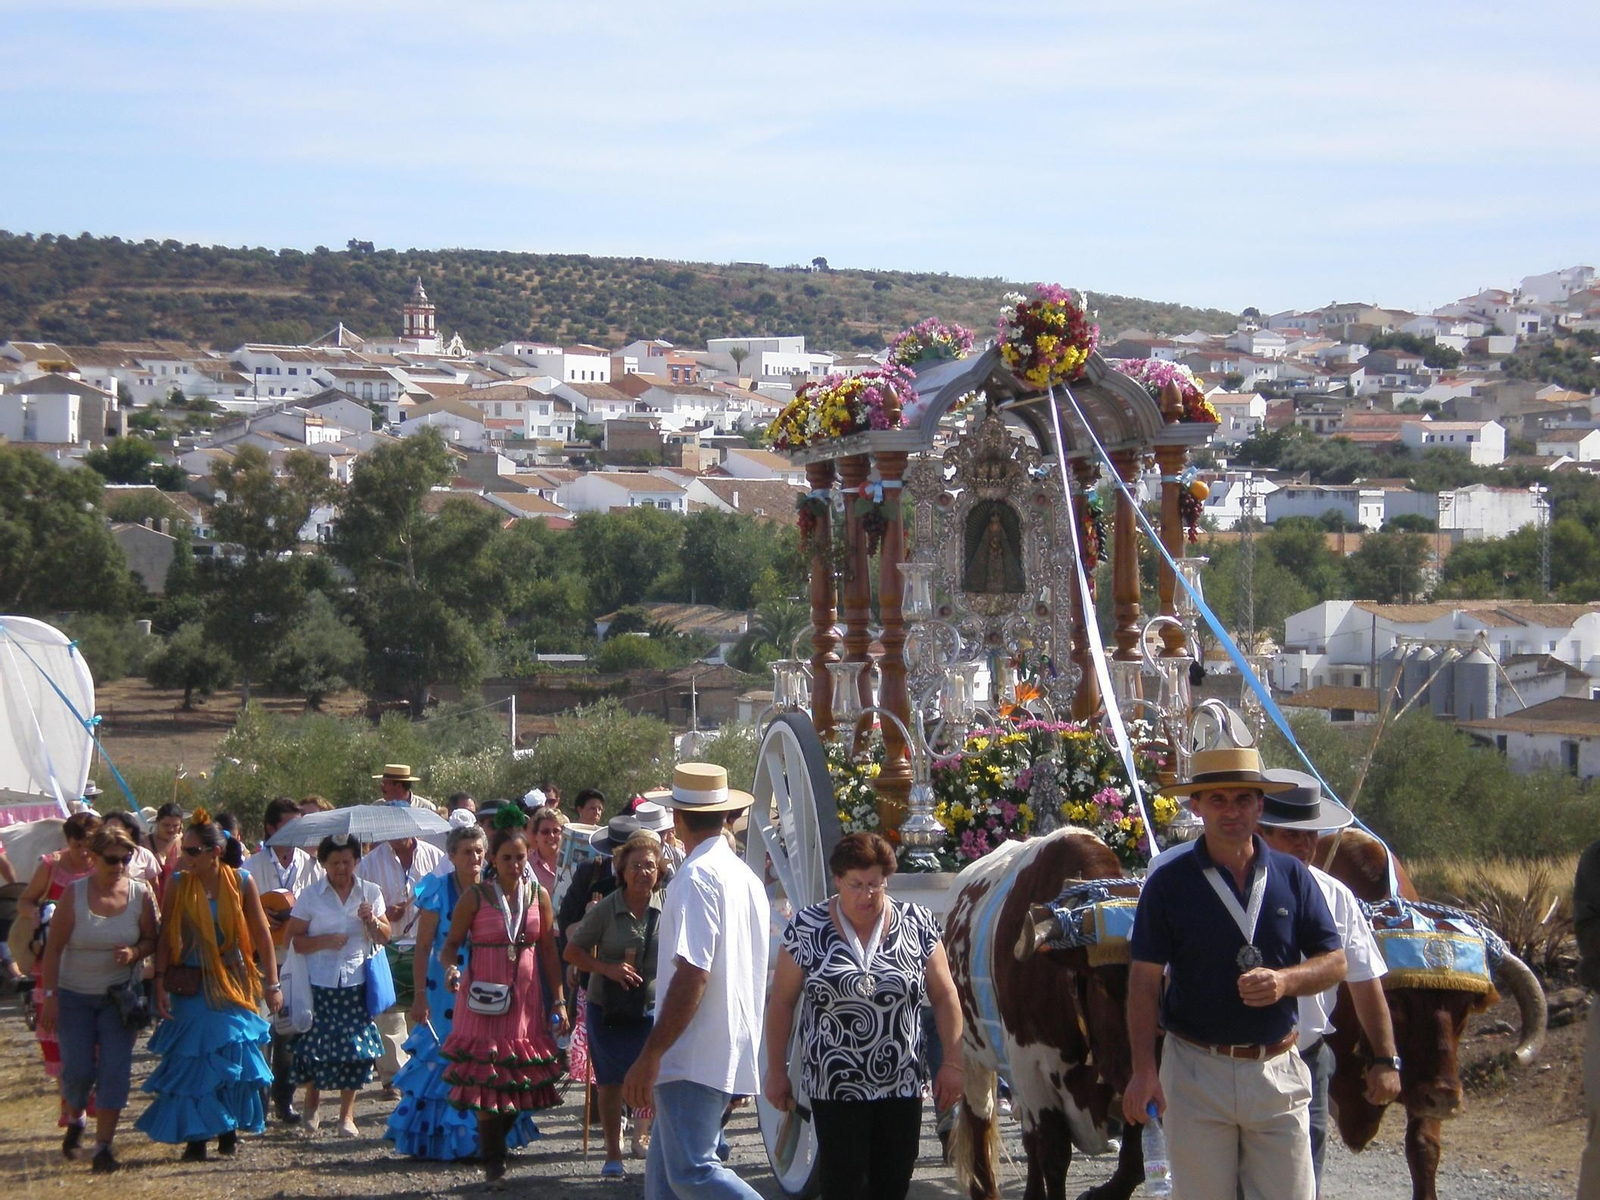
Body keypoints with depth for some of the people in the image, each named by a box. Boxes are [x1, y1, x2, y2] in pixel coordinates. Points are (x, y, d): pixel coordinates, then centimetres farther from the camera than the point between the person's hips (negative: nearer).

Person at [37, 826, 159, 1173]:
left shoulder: (140, 894, -7)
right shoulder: (74, 894, -12)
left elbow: (151, 939, 3)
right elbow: (54, 947, -9)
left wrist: (135, 953, -19)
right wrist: (49, 995, -13)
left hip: (120, 995, 1)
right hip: (74, 995, -1)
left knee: (114, 1069, -7)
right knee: (77, 1069, -2)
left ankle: (103, 1145, -2)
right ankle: (75, 1120, 29)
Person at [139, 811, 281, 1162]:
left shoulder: (241, 882, -3)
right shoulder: (177, 884, -3)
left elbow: (261, 934, 1)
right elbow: (165, 936, -2)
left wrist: (272, 983, -1)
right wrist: (160, 985, -9)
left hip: (233, 985, 0)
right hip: (192, 986, 0)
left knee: (233, 1058, 1)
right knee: (192, 1061, -2)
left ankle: (228, 1129, 15)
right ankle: (195, 1136, 3)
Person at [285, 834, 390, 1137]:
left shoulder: (371, 893, 9)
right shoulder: (310, 896, 2)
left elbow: (385, 936, 12)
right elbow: (294, 940, 1)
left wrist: (373, 921, -9)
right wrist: (323, 942, -15)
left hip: (357, 983, 2)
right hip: (320, 984, -2)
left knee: (355, 1049, -1)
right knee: (317, 1047, -3)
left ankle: (347, 1114, 11)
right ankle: (311, 1108, 20)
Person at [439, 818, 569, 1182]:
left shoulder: (538, 896, 5)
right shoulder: (476, 898, -4)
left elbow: (549, 951, 9)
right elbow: (452, 943, 1)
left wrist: (559, 1001, 7)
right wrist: (450, 968, -21)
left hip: (524, 998, 3)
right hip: (483, 998, -3)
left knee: (520, 1079, 3)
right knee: (486, 1078, -4)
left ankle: (497, 1142, 25)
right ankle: (493, 1159, 8)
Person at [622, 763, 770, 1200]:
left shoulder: (697, 877, -13)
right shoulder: (747, 878, 15)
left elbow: (692, 974, -21)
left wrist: (650, 1056, -20)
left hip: (693, 1061, -9)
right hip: (735, 1058, 9)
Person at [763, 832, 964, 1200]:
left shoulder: (917, 925, 2)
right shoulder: (807, 929, -2)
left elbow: (944, 996, 5)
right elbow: (782, 1002, 2)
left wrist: (952, 1062, 1)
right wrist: (776, 1071, 2)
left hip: (902, 1085, 2)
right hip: (834, 1086, -2)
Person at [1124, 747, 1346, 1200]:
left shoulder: (1292, 876, 5)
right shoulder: (1169, 882, -1)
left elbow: (1335, 962, 7)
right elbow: (1144, 981, -3)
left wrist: (1286, 980, -14)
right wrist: (1143, 1071, -11)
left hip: (1278, 1072, 2)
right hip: (1195, 1071, -2)